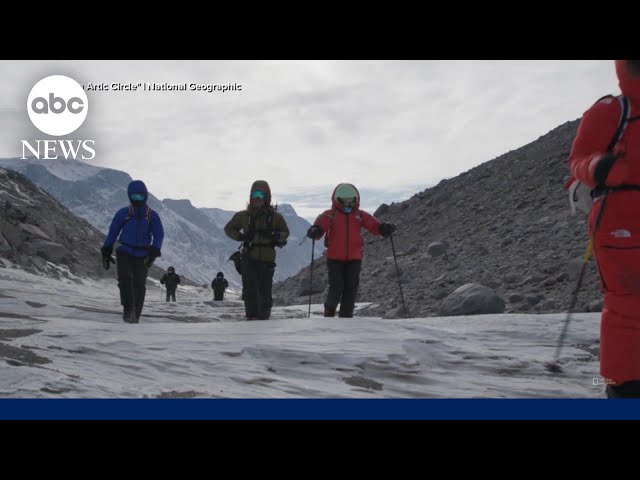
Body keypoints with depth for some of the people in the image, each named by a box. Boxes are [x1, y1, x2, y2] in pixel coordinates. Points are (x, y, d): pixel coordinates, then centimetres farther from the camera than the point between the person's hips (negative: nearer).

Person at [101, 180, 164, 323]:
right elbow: (113, 232, 9)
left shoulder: (152, 215, 3)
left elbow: (159, 235, -1)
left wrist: (153, 253, -15)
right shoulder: (123, 213, 4)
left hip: (142, 256, 0)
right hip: (125, 253, 0)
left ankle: (135, 315, 11)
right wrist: (106, 252, 6)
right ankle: (128, 310, -23)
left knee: (139, 285, 2)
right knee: (125, 279, -21)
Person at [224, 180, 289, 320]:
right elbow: (229, 228, 15)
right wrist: (240, 236, -4)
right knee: (250, 290, -13)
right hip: (249, 257, 0)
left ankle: (263, 318, 19)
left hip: (267, 260, 0)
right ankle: (252, 317, -8)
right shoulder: (243, 215, 4)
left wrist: (277, 236, -9)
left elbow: (286, 232, 14)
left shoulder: (275, 217, 4)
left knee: (265, 292, 4)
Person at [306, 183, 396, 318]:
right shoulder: (329, 215, 0)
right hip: (334, 258, -2)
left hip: (354, 258, 2)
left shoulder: (360, 215, 7)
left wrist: (384, 228, -28)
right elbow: (320, 225, -18)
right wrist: (315, 231, -41)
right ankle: (330, 309, 22)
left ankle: (346, 317, 11)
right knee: (336, 288, -7)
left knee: (351, 289, 0)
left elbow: (373, 225, -6)